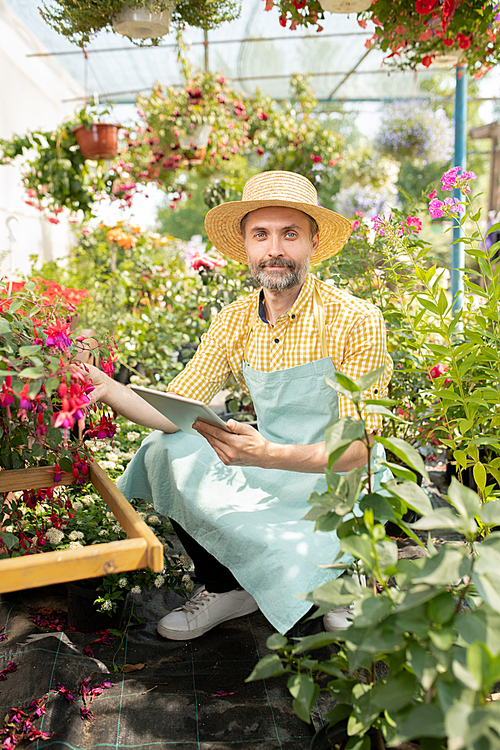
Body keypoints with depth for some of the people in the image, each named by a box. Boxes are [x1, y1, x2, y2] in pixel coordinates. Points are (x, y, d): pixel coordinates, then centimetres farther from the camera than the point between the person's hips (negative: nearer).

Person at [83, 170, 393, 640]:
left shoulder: (355, 322, -18)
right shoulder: (234, 322, -3)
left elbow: (356, 448, -22)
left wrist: (268, 454, -40)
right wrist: (106, 390, -25)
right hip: (272, 477, 5)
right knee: (166, 451, -10)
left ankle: (341, 586, 13)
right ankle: (225, 588, 10)